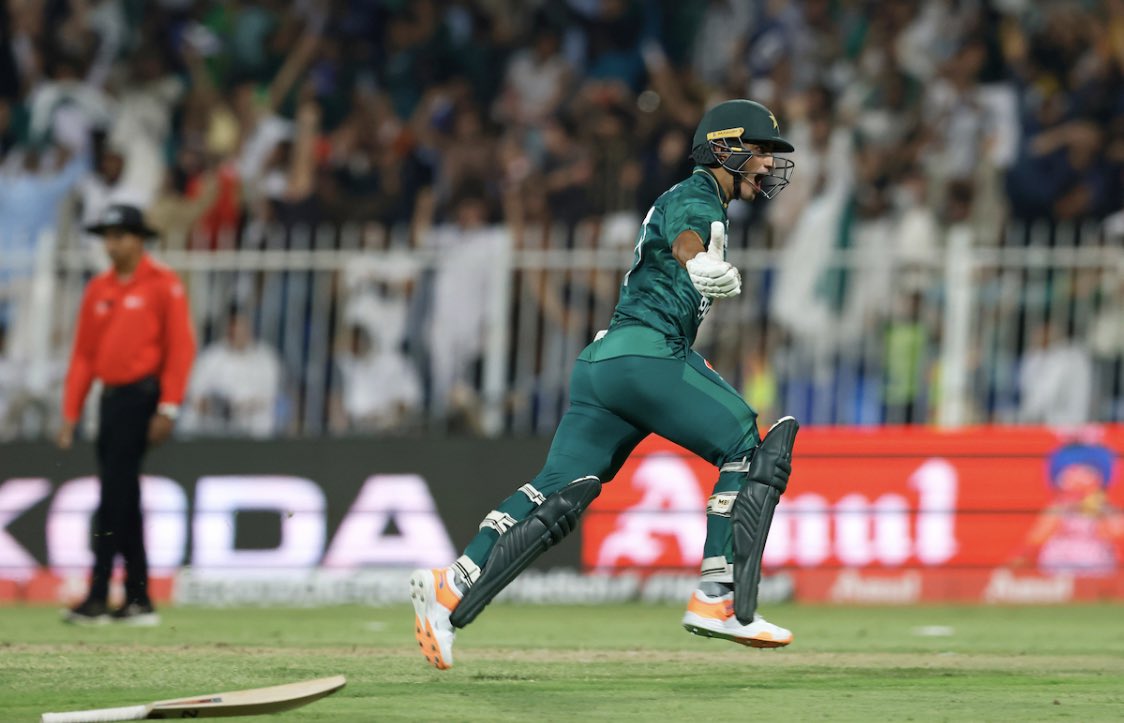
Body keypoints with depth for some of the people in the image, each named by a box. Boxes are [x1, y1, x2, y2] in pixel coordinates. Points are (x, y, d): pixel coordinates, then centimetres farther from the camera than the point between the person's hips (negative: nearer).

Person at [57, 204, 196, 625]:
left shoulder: (163, 285, -4)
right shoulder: (98, 290, 15)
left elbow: (180, 348, -9)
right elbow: (84, 354, 15)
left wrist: (168, 408, -16)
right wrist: (70, 413, 10)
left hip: (142, 396, -7)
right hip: (110, 397, 7)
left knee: (115, 494, -13)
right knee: (123, 498, 8)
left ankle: (98, 598, -15)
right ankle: (138, 601, 12)